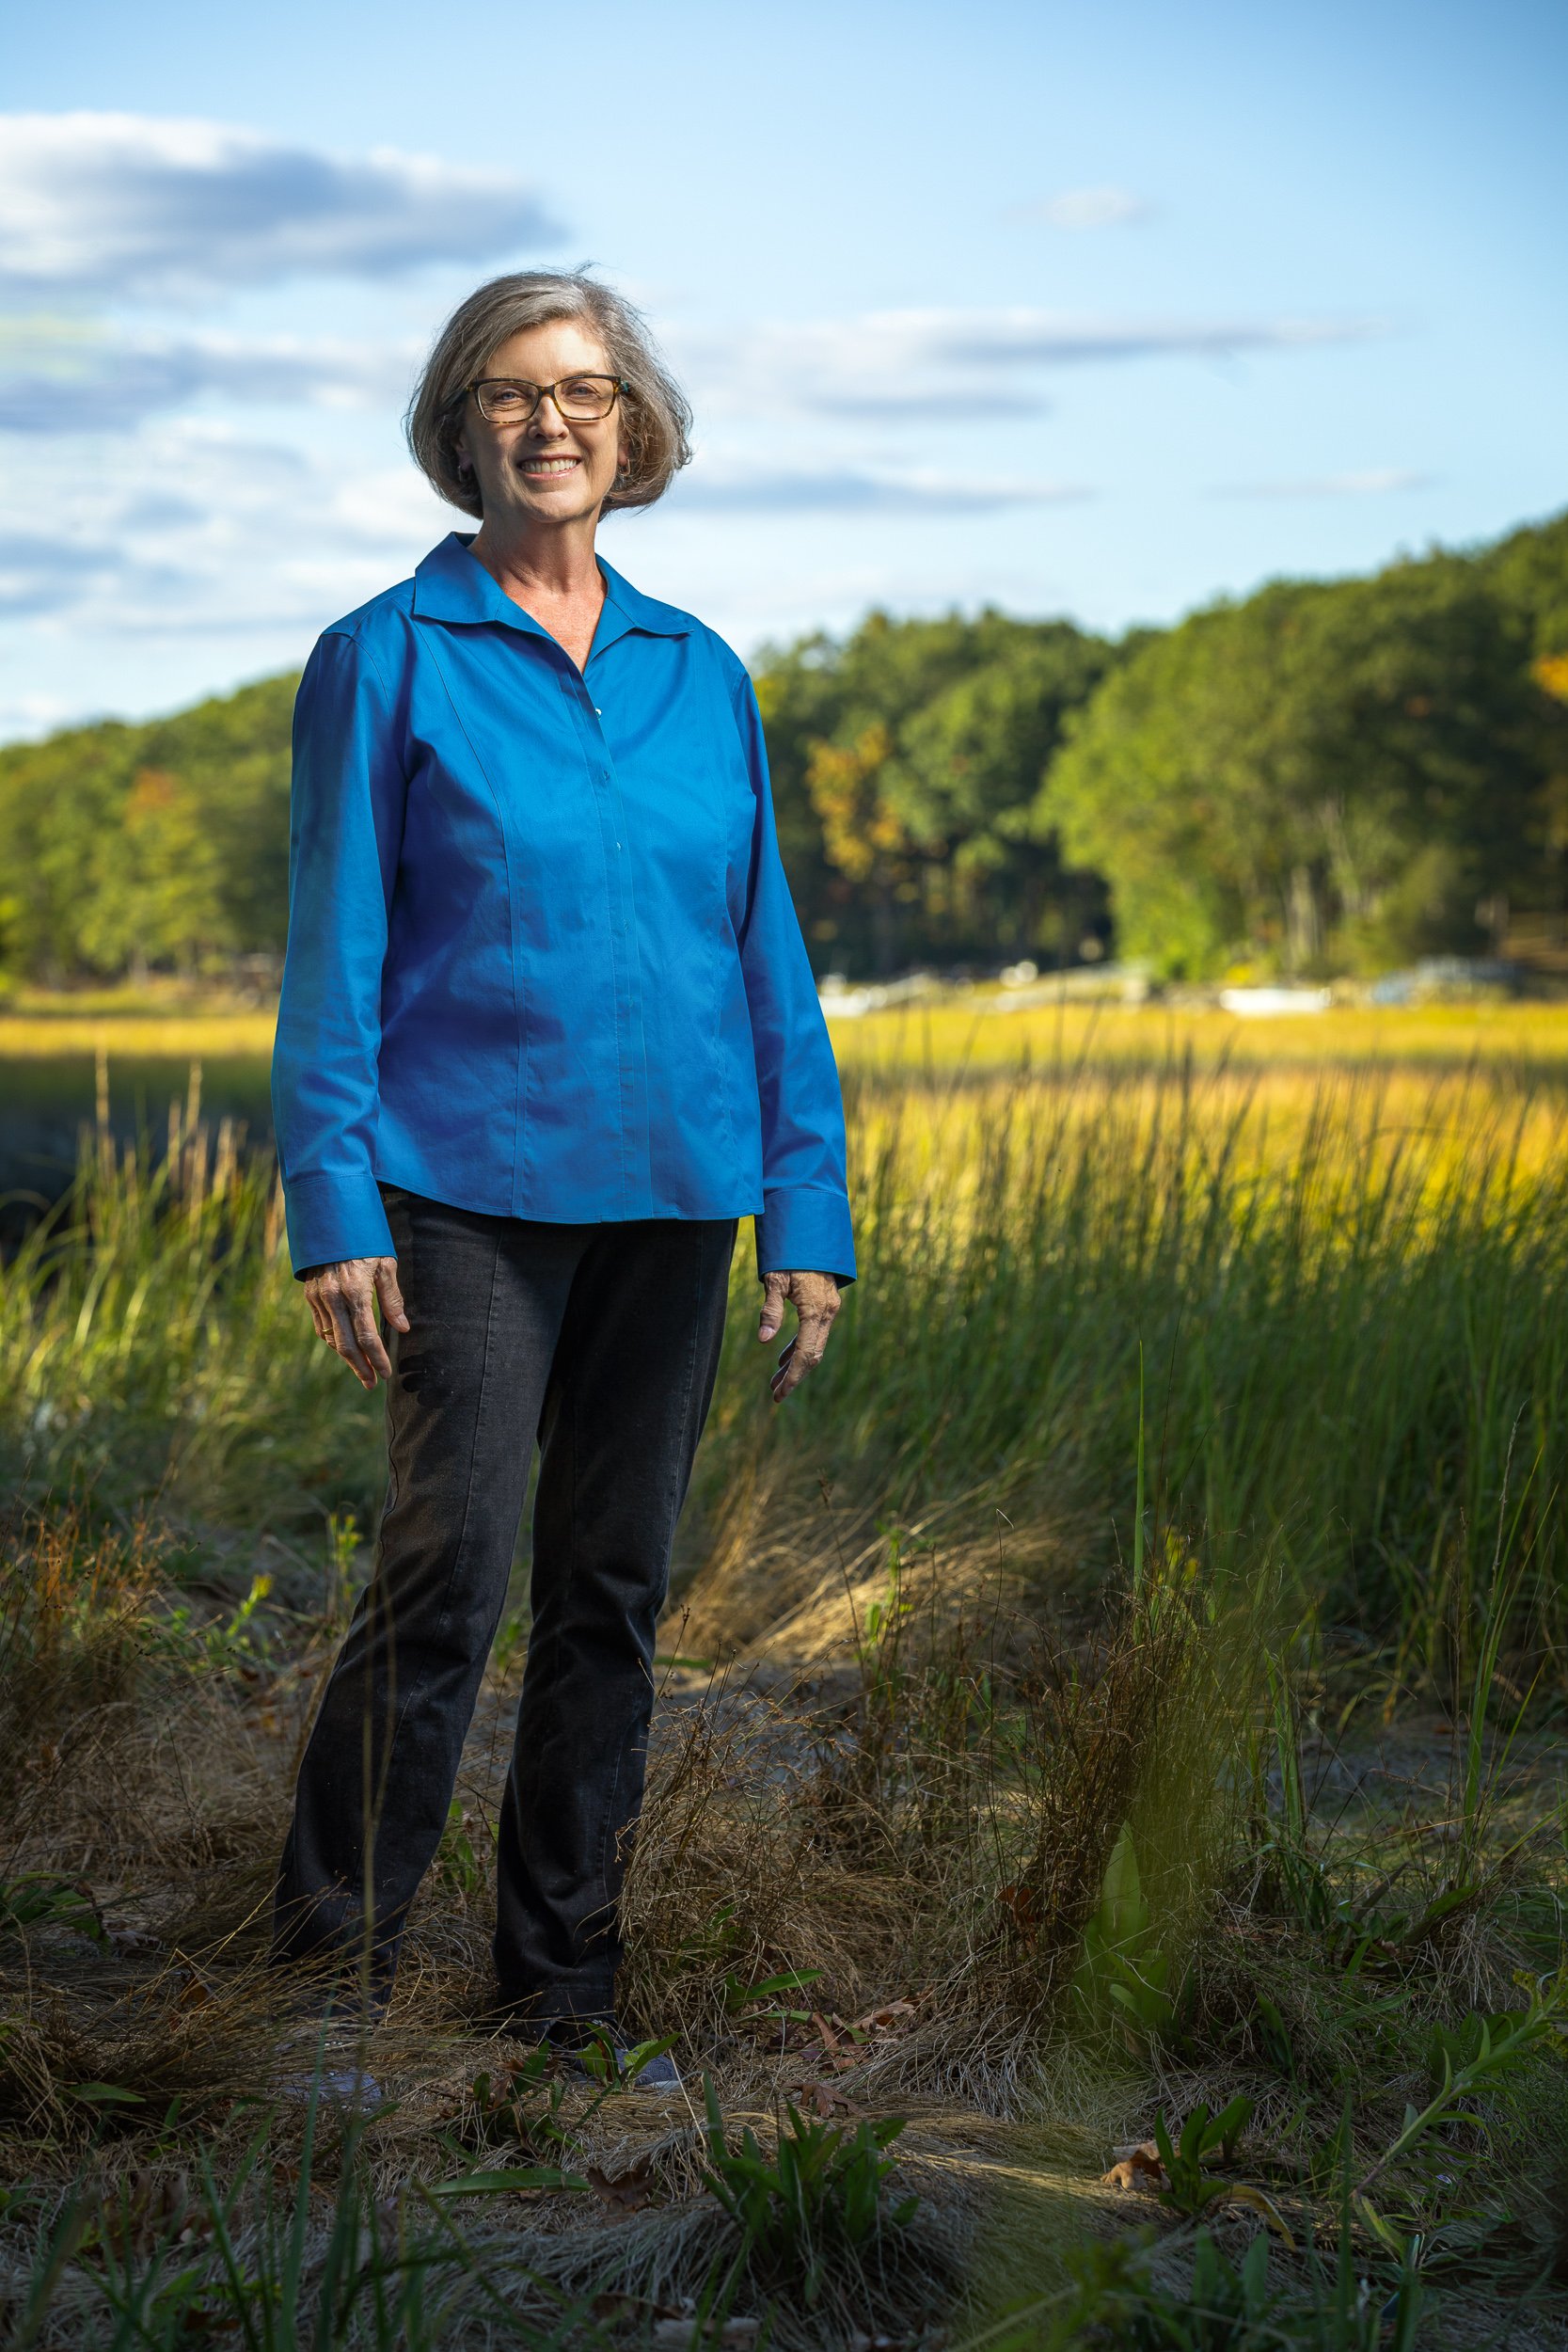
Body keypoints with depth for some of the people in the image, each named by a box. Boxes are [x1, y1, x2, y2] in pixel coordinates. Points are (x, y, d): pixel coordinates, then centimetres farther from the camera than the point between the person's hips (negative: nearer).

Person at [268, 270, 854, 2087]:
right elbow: (333, 955, -2)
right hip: (473, 1184, -4)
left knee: (616, 1582, 8)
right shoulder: (386, 660, 1)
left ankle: (562, 1974, 19)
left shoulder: (702, 677, 12)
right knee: (447, 1570, -9)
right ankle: (333, 1963, 6)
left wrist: (809, 1213, 7)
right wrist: (334, 1209, -10)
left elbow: (766, 955, 13)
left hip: (668, 1190, 4)